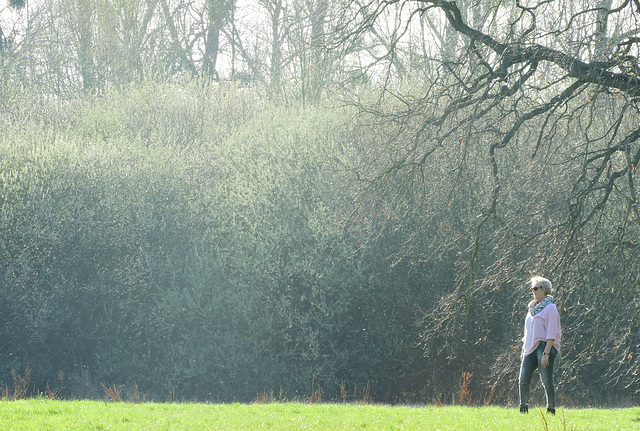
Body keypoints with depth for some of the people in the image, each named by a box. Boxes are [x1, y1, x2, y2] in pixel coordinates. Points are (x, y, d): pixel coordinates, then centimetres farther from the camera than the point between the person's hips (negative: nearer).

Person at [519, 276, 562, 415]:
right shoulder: (532, 308, 19)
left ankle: (551, 410, 0)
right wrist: (523, 349, 19)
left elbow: (551, 334, -12)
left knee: (547, 381, -6)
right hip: (531, 349, 7)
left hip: (544, 346, -7)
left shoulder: (550, 308, -5)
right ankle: (523, 408, 1)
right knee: (523, 379, -3)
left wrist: (546, 353, -18)